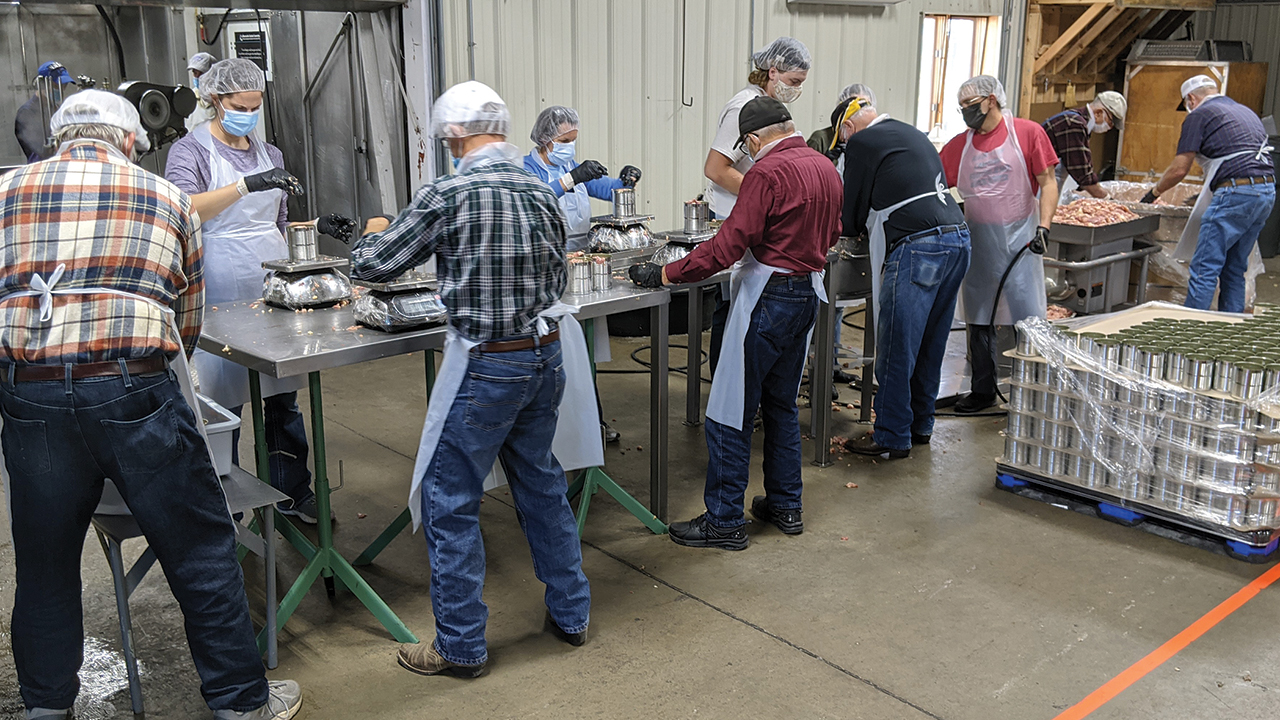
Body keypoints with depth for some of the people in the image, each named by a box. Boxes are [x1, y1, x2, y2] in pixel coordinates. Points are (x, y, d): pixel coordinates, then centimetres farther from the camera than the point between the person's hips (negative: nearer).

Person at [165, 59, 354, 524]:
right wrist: (246, 185, -32)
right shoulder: (192, 150, -2)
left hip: (272, 286, 5)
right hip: (221, 292, -5)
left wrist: (318, 227, 5)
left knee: (283, 397, 10)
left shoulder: (269, 154, 16)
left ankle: (294, 494, 23)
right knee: (223, 403, 4)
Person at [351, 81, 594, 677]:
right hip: (547, 355, 7)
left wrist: (374, 233, 15)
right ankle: (569, 613, 32)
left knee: (449, 502, 6)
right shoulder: (543, 193, 4)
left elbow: (371, 264, -7)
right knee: (542, 484, 20)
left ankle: (461, 646, 16)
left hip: (487, 366, -7)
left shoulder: (448, 195, -14)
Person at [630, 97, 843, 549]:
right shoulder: (826, 168, 9)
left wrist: (665, 274, -15)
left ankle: (724, 522, 5)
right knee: (781, 404, 20)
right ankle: (785, 506, 27)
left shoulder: (767, 172, -16)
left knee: (730, 413, -1)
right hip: (809, 292, 9)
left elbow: (728, 246, -20)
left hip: (768, 297, -9)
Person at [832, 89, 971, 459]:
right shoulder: (914, 135, 24)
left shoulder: (862, 142, 0)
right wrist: (873, 222, 30)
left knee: (897, 348, 0)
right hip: (959, 238, 9)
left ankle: (892, 437, 7)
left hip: (918, 248, -9)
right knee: (930, 343, 17)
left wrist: (858, 225, 25)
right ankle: (920, 425, 28)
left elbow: (851, 217, 3)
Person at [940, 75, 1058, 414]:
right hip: (977, 239, 4)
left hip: (1018, 236, -4)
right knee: (979, 319, 9)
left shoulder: (1028, 133, -3)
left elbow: (1047, 182, -3)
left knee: (1026, 316, -5)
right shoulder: (959, 145, 7)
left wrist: (1043, 226, -13)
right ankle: (982, 390, 21)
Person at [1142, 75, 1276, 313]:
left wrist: (1154, 193, 13)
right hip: (1268, 191, 8)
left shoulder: (1200, 115, 1)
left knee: (1204, 269, -6)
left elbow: (1179, 169, -3)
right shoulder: (1246, 112, 25)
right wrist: (1206, 196, 33)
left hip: (1236, 193, -8)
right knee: (1234, 270, 14)